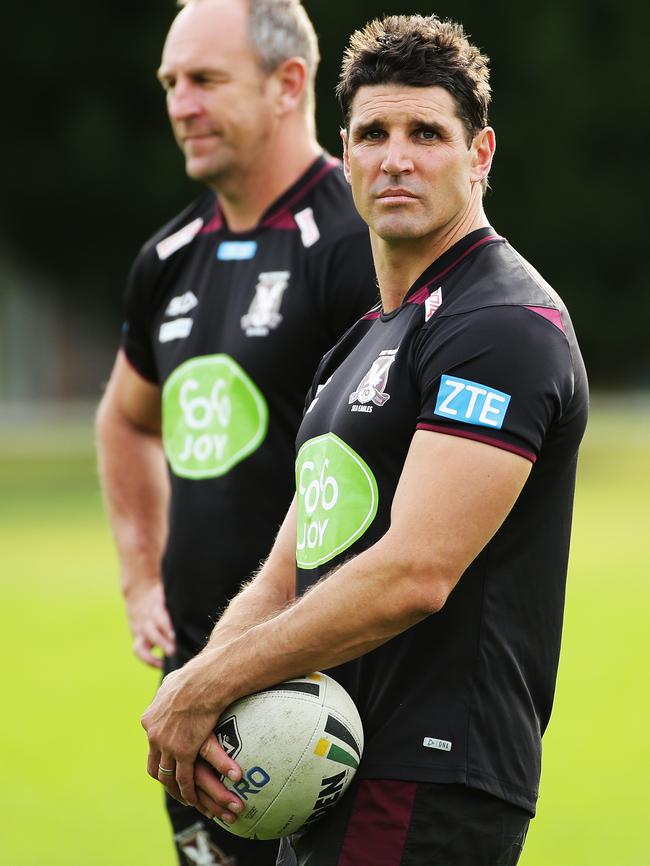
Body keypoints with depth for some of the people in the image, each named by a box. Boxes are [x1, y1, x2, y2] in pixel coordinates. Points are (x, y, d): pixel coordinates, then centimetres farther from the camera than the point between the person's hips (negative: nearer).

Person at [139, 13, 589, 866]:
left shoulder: (505, 325, -11)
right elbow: (288, 576, 16)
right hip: (339, 787, 9)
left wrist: (206, 689, -15)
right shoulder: (361, 344, 20)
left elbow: (414, 574, -21)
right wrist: (194, 687, -5)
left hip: (426, 797, -9)